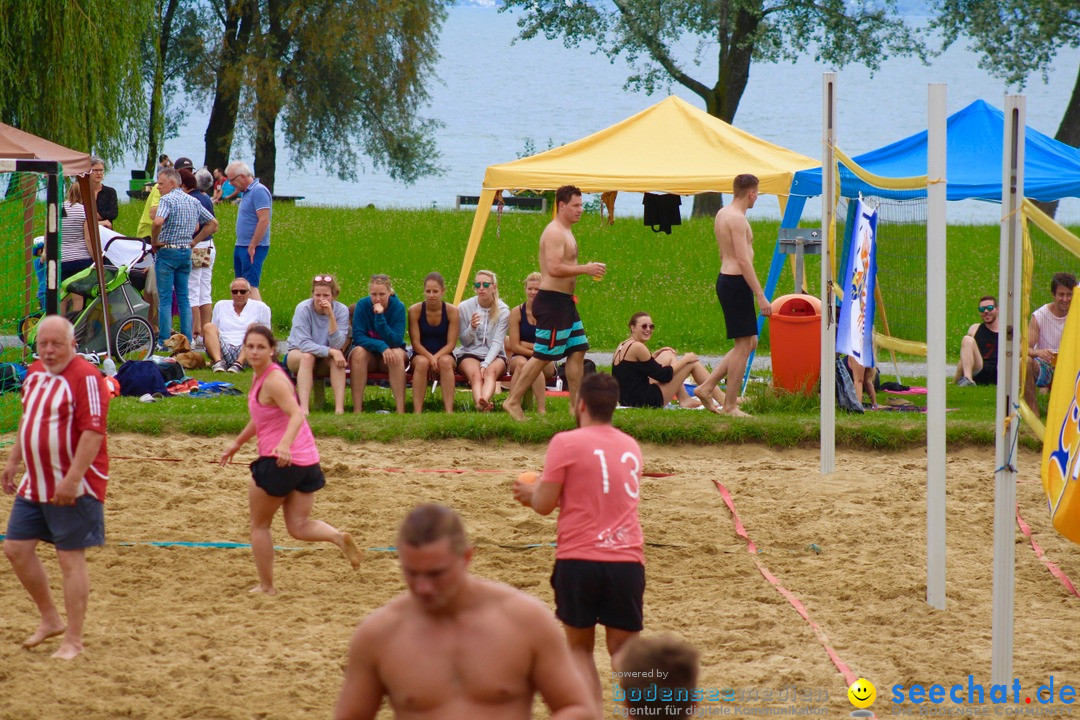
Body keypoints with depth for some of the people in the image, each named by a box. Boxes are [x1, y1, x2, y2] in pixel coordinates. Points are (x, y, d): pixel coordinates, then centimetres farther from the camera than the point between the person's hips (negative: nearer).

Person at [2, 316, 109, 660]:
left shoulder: (85, 377, -17)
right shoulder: (35, 373, 10)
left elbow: (93, 432, -22)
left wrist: (71, 480, -26)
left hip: (73, 488, -9)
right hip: (34, 485, 9)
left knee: (71, 559, -4)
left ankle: (73, 641, 4)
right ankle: (50, 620, 26)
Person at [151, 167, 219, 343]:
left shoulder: (167, 200, -11)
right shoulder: (194, 202, 10)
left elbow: (158, 222, -29)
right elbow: (213, 223, 16)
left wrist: (154, 241, -12)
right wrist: (194, 242, 14)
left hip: (167, 251, -7)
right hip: (186, 253, 7)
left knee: (165, 298, -2)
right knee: (183, 297, 11)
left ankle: (164, 340, -3)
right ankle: (187, 340, 10)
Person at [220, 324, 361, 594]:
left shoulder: (273, 380, -17)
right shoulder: (260, 377, 12)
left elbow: (297, 415, -29)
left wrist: (284, 444, -45)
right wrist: (237, 443, 35)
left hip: (280, 461, -9)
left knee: (259, 525, 9)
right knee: (298, 526, 5)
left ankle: (266, 586, 16)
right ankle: (339, 537, -19)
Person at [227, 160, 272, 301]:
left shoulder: (259, 191, -14)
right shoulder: (246, 192, 16)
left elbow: (264, 221, -21)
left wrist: (252, 246, -20)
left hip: (253, 248, -10)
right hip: (241, 247, 10)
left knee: (251, 286, -15)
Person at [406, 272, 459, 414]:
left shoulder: (452, 311, -6)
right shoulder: (415, 310, -7)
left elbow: (451, 343, -8)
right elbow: (416, 343, -8)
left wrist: (436, 357, -24)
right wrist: (429, 357, -25)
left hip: (444, 355, 0)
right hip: (421, 355, 0)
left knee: (445, 361, -35)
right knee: (422, 362, -35)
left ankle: (449, 410, -40)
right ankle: (417, 411, -38)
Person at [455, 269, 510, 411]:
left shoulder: (503, 311, -2)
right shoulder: (464, 307, 1)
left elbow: (497, 342, -8)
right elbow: (464, 341, 5)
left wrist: (485, 364, -23)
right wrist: (472, 328, -18)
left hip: (494, 355, 0)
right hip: (469, 354, 0)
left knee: (491, 371, -35)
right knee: (475, 374, -34)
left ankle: (483, 401, -65)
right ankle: (481, 403, -64)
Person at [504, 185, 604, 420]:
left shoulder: (564, 233, 18)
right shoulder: (554, 233, -16)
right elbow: (554, 268, -25)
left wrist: (588, 270, 15)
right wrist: (585, 269, -21)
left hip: (564, 302, 11)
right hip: (552, 301, -11)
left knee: (577, 350, 10)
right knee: (542, 355, -7)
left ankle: (576, 405, 14)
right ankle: (513, 401, -1)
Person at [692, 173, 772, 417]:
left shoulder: (722, 214, 15)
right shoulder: (737, 218, -16)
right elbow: (743, 261, -21)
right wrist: (760, 296, -21)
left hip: (725, 278, 10)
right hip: (737, 282, -10)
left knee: (749, 342, 15)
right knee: (744, 344, -3)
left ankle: (706, 387, 13)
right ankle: (730, 405, 0)